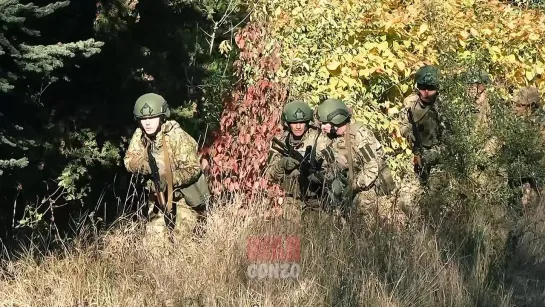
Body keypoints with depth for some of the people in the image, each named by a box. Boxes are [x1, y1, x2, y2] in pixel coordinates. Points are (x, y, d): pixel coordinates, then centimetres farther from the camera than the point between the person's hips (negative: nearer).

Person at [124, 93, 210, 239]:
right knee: (155, 233, 9)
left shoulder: (177, 137, -24)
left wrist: (169, 180, -38)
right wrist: (146, 165, -27)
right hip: (160, 194, 6)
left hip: (185, 195, -5)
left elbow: (192, 169, -25)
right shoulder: (140, 135, -5)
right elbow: (129, 160, -6)